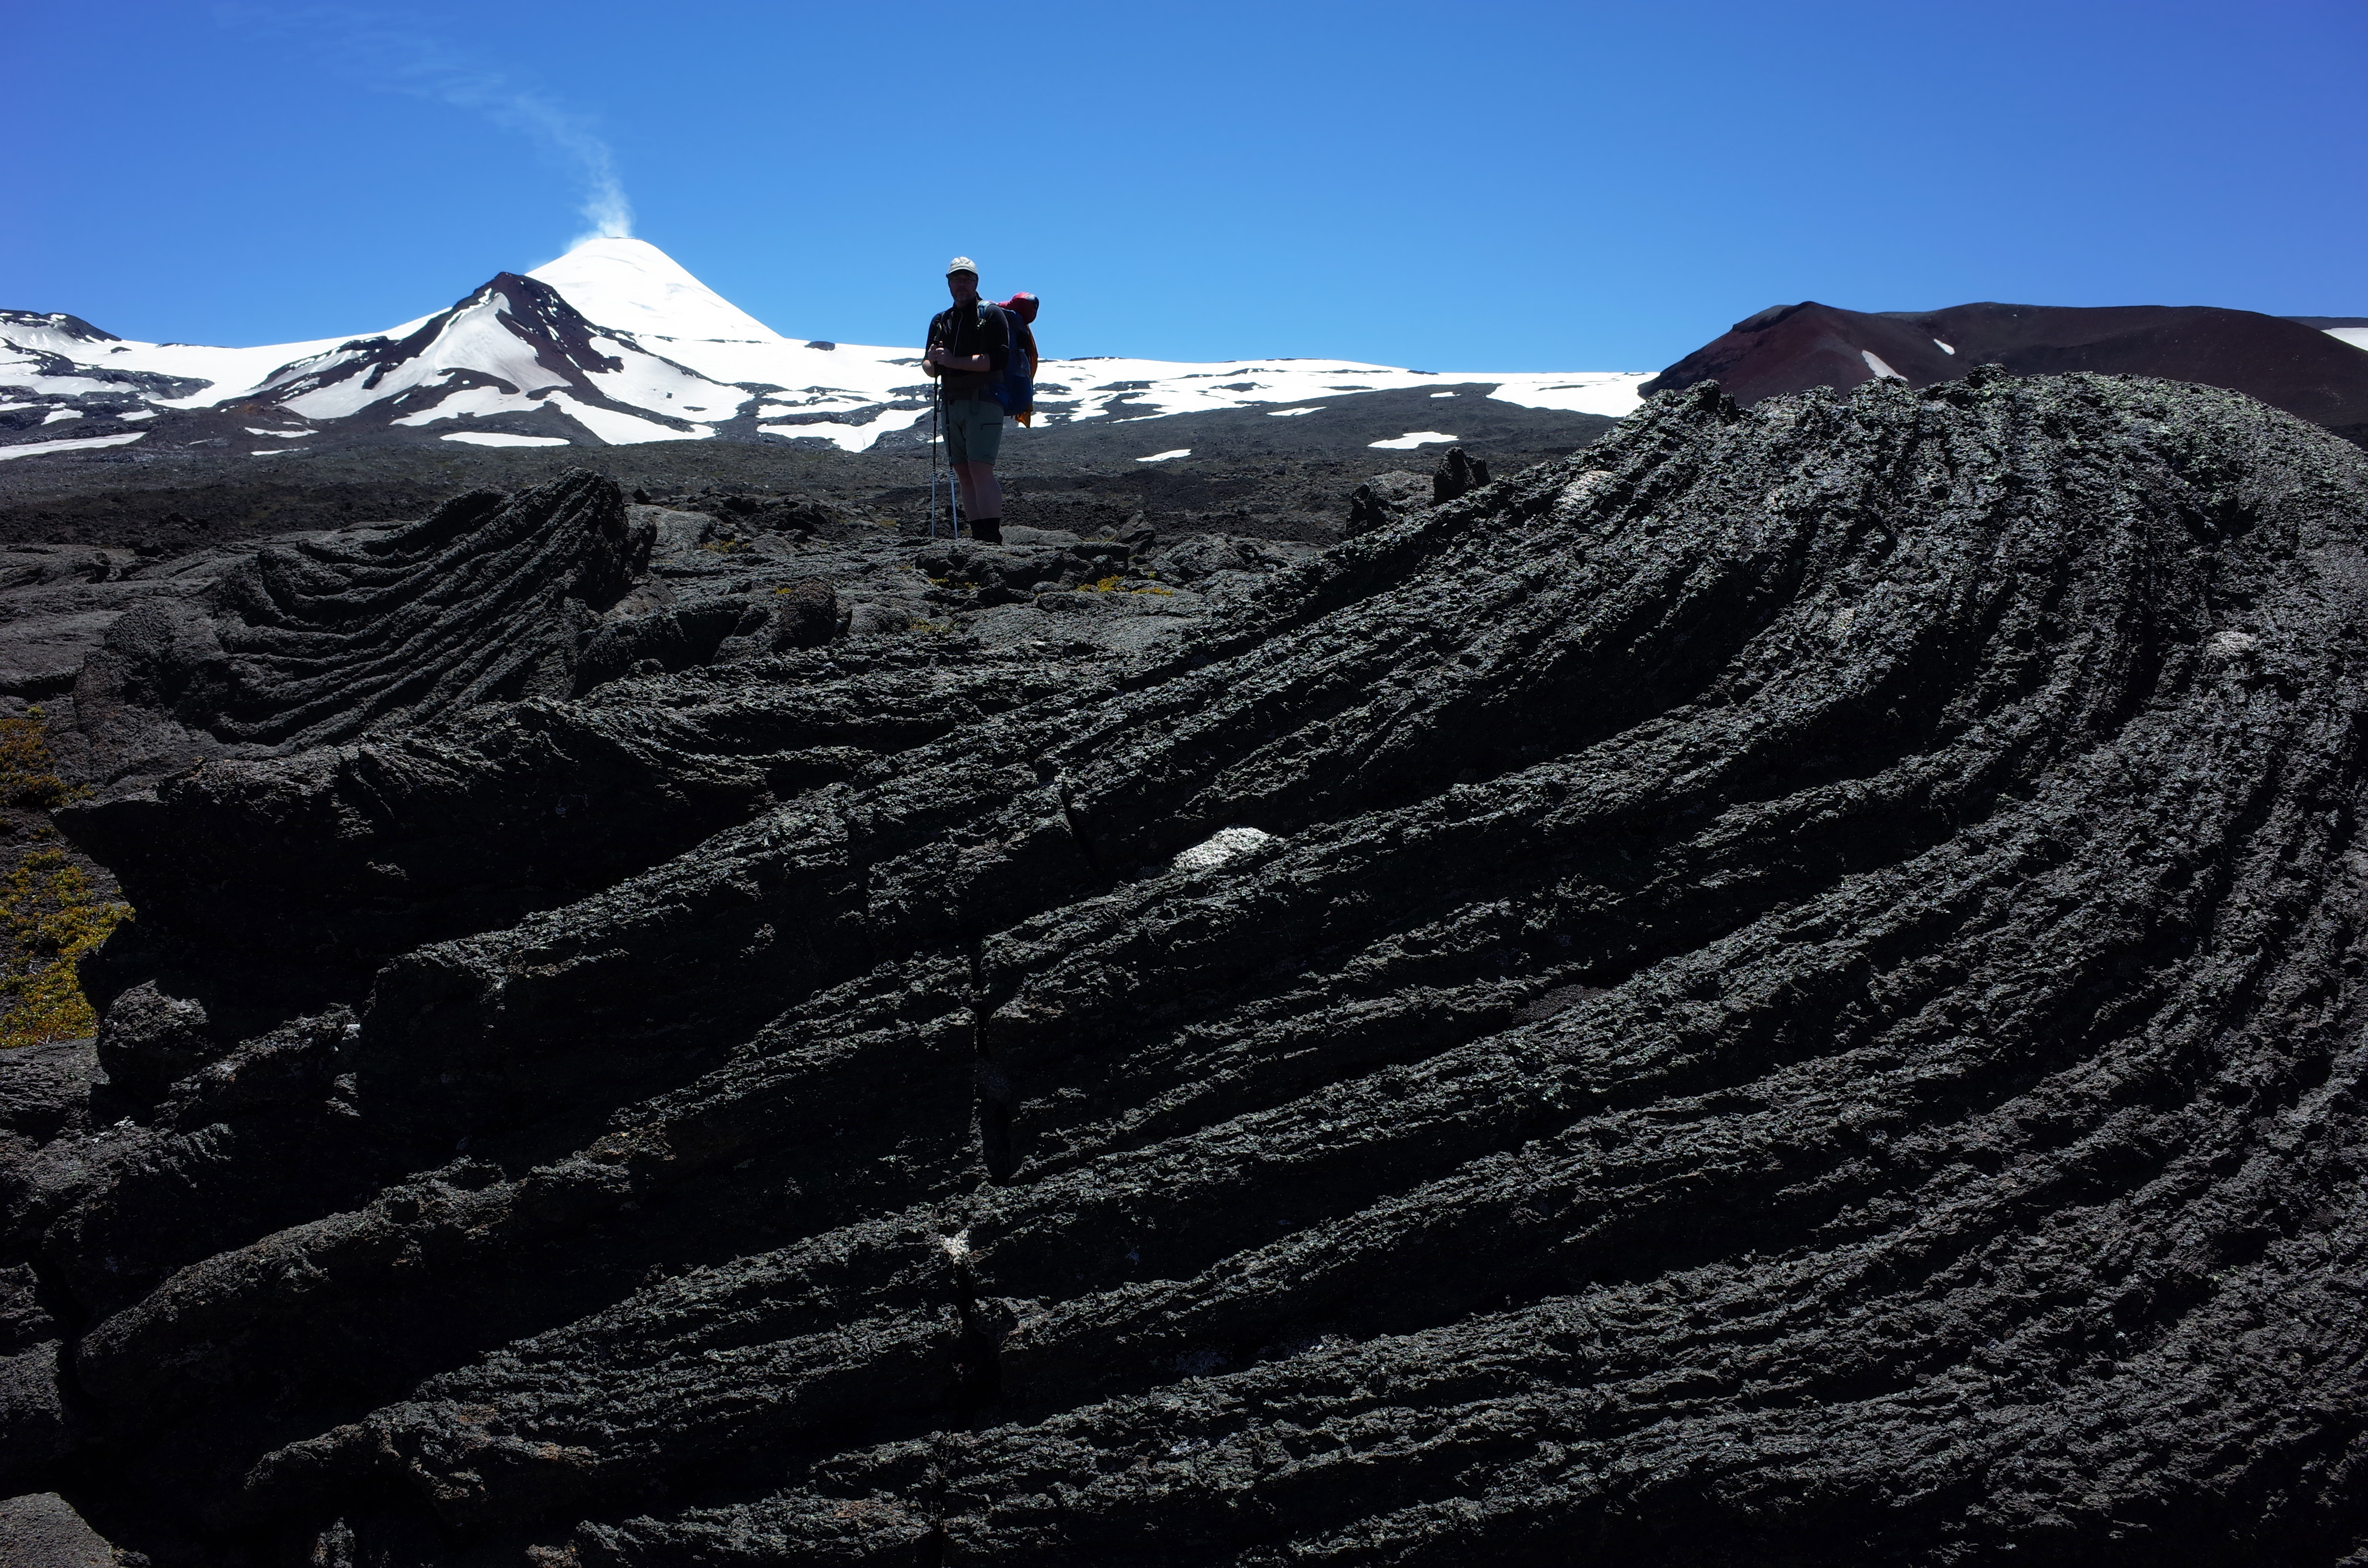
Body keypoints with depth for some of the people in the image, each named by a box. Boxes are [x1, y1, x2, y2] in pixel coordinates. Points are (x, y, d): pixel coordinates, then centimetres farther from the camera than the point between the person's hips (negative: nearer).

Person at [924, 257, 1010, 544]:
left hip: (983, 401, -7)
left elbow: (999, 358, -12)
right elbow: (928, 364, 20)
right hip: (951, 403, 7)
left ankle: (993, 538, -18)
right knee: (963, 473, 4)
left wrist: (954, 361, -15)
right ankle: (978, 537, 5)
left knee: (980, 470, -16)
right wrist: (932, 362, -6)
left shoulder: (991, 315, 0)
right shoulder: (940, 321, 20)